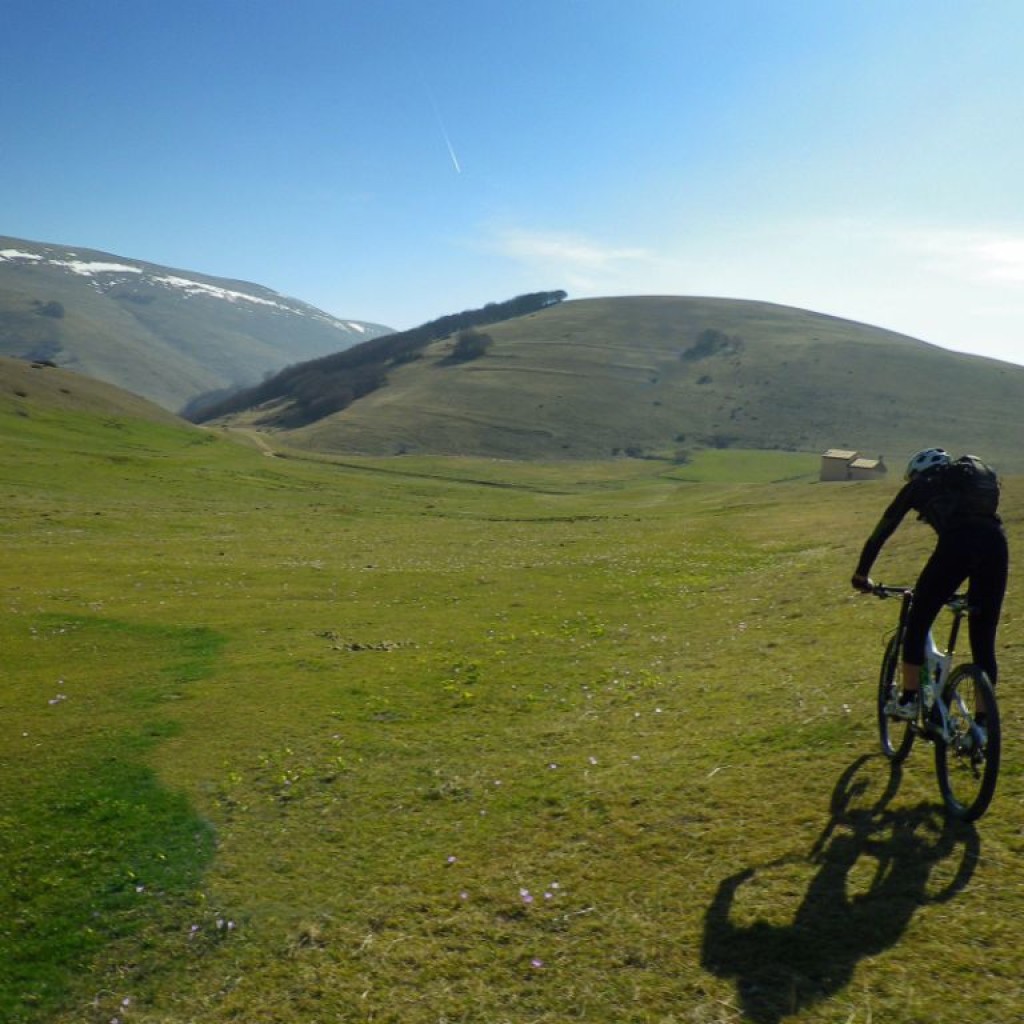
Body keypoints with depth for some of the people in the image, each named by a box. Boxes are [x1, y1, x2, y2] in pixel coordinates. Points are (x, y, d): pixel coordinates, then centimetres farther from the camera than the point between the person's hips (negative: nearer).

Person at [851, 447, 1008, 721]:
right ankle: (983, 723, 16)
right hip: (996, 544, 5)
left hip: (957, 544, -5)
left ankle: (908, 700, 15)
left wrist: (861, 574, 32)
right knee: (984, 641, 13)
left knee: (917, 621, 13)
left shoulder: (919, 486, 23)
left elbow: (882, 530, 24)